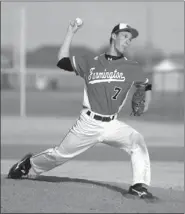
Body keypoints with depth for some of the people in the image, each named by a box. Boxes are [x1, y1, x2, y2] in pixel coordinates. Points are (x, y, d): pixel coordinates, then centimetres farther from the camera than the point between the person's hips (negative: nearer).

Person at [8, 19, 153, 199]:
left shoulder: (132, 68, 4)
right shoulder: (90, 63, 5)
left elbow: (146, 86, 15)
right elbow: (62, 61, 8)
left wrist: (144, 105, -5)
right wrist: (70, 33, 4)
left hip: (112, 125, 1)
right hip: (88, 123, -1)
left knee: (137, 140, -25)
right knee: (60, 154, 7)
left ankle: (139, 186, -23)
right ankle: (29, 163, 35)